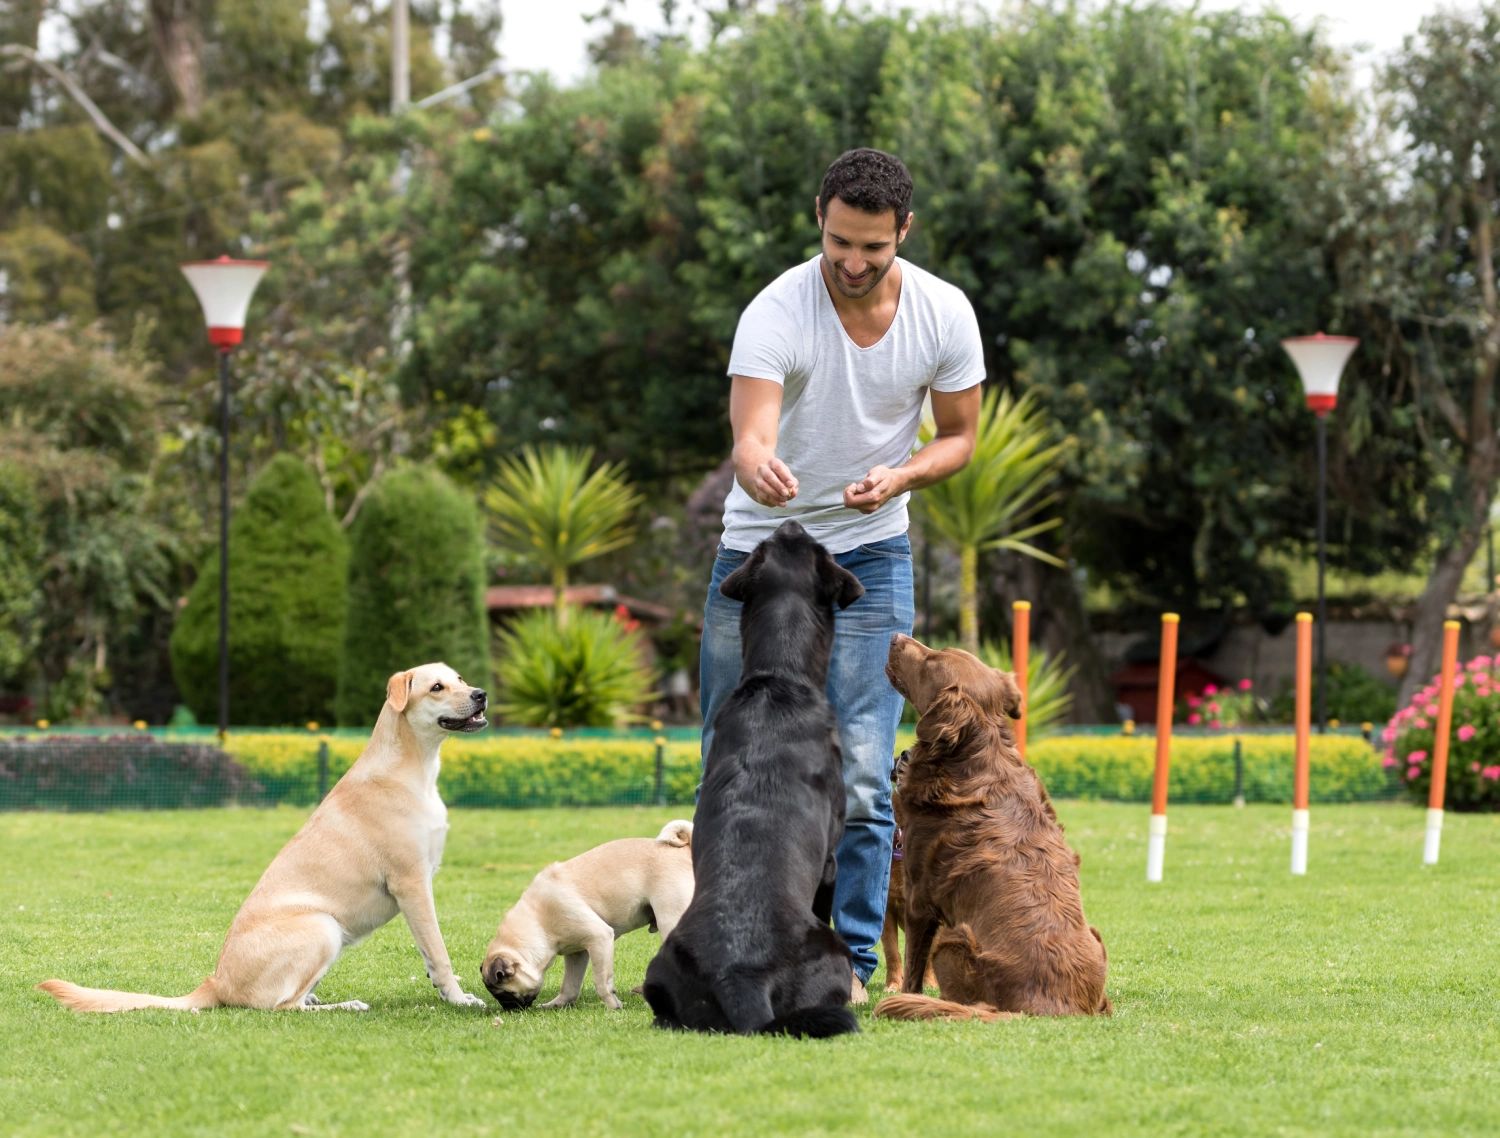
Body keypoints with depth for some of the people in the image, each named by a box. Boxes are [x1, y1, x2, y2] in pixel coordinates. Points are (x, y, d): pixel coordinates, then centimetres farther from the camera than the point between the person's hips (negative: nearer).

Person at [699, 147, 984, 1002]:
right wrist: (758, 466, -59)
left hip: (871, 555, 1)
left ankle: (852, 958, 1)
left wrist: (902, 476, -20)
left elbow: (960, 435, 1)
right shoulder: (777, 313, -21)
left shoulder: (944, 315, -11)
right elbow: (751, 432, -34)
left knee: (861, 772, -8)